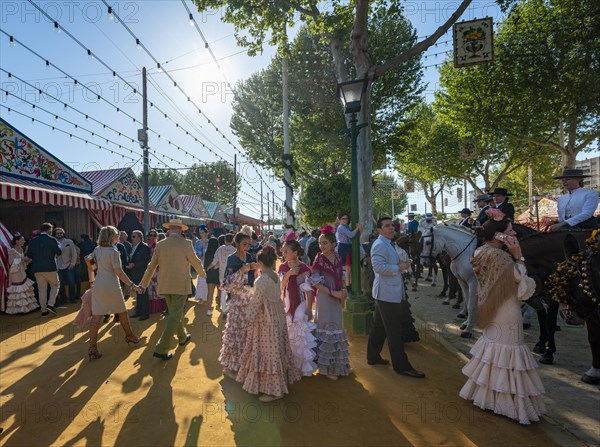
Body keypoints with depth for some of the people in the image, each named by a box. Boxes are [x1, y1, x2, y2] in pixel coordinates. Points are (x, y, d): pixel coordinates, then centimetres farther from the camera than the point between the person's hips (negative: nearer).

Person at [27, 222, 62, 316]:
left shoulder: (32, 241, 4)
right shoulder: (52, 240, -10)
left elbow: (29, 254, 9)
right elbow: (59, 252, -8)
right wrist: (58, 245, 9)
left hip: (37, 269, 4)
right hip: (50, 268, -4)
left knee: (41, 289, 11)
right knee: (55, 285, 13)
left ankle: (43, 310, 15)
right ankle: (50, 304, -3)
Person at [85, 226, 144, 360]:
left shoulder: (96, 250, 4)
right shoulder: (113, 252, -16)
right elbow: (119, 273, -17)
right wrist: (132, 284, -13)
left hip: (98, 286, 6)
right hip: (111, 286, -6)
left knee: (96, 316, 4)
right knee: (122, 313, 14)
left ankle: (92, 347, 2)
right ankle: (130, 337, 30)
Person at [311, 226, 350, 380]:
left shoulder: (338, 258, 2)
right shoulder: (319, 259, -12)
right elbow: (316, 282, -14)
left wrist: (343, 292, -4)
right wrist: (333, 293, -17)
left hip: (337, 298, 6)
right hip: (324, 298, -5)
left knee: (336, 327, 16)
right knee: (327, 329, 2)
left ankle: (338, 364, 34)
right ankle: (327, 367, 18)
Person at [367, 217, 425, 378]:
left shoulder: (388, 244, 17)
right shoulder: (380, 245, -17)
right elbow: (378, 267, -28)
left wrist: (402, 264, 8)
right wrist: (399, 267, -19)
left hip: (391, 292, 11)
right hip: (387, 293, -11)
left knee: (379, 326, 18)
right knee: (394, 331, -2)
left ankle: (373, 356, 30)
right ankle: (402, 366, 7)